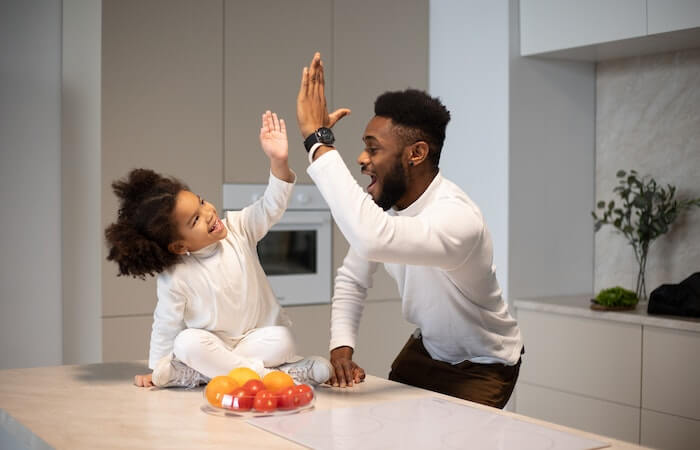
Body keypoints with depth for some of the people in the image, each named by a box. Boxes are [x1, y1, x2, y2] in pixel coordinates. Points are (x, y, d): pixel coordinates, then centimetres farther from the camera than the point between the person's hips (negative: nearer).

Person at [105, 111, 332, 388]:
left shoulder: (238, 228, -9)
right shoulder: (173, 279, -15)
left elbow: (271, 208, -21)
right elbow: (166, 327, -5)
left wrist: (278, 162, -36)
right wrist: (158, 371, -3)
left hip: (258, 337, 2)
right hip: (212, 344, -1)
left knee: (281, 341, -30)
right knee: (188, 343, -33)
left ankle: (191, 373, -20)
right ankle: (270, 374, -29)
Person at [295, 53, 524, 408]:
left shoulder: (457, 218, -38)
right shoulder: (381, 204, -13)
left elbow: (371, 239, -56)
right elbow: (352, 279, -1)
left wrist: (318, 139, -50)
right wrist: (341, 347, -17)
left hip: (482, 367, -6)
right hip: (426, 348, 7)